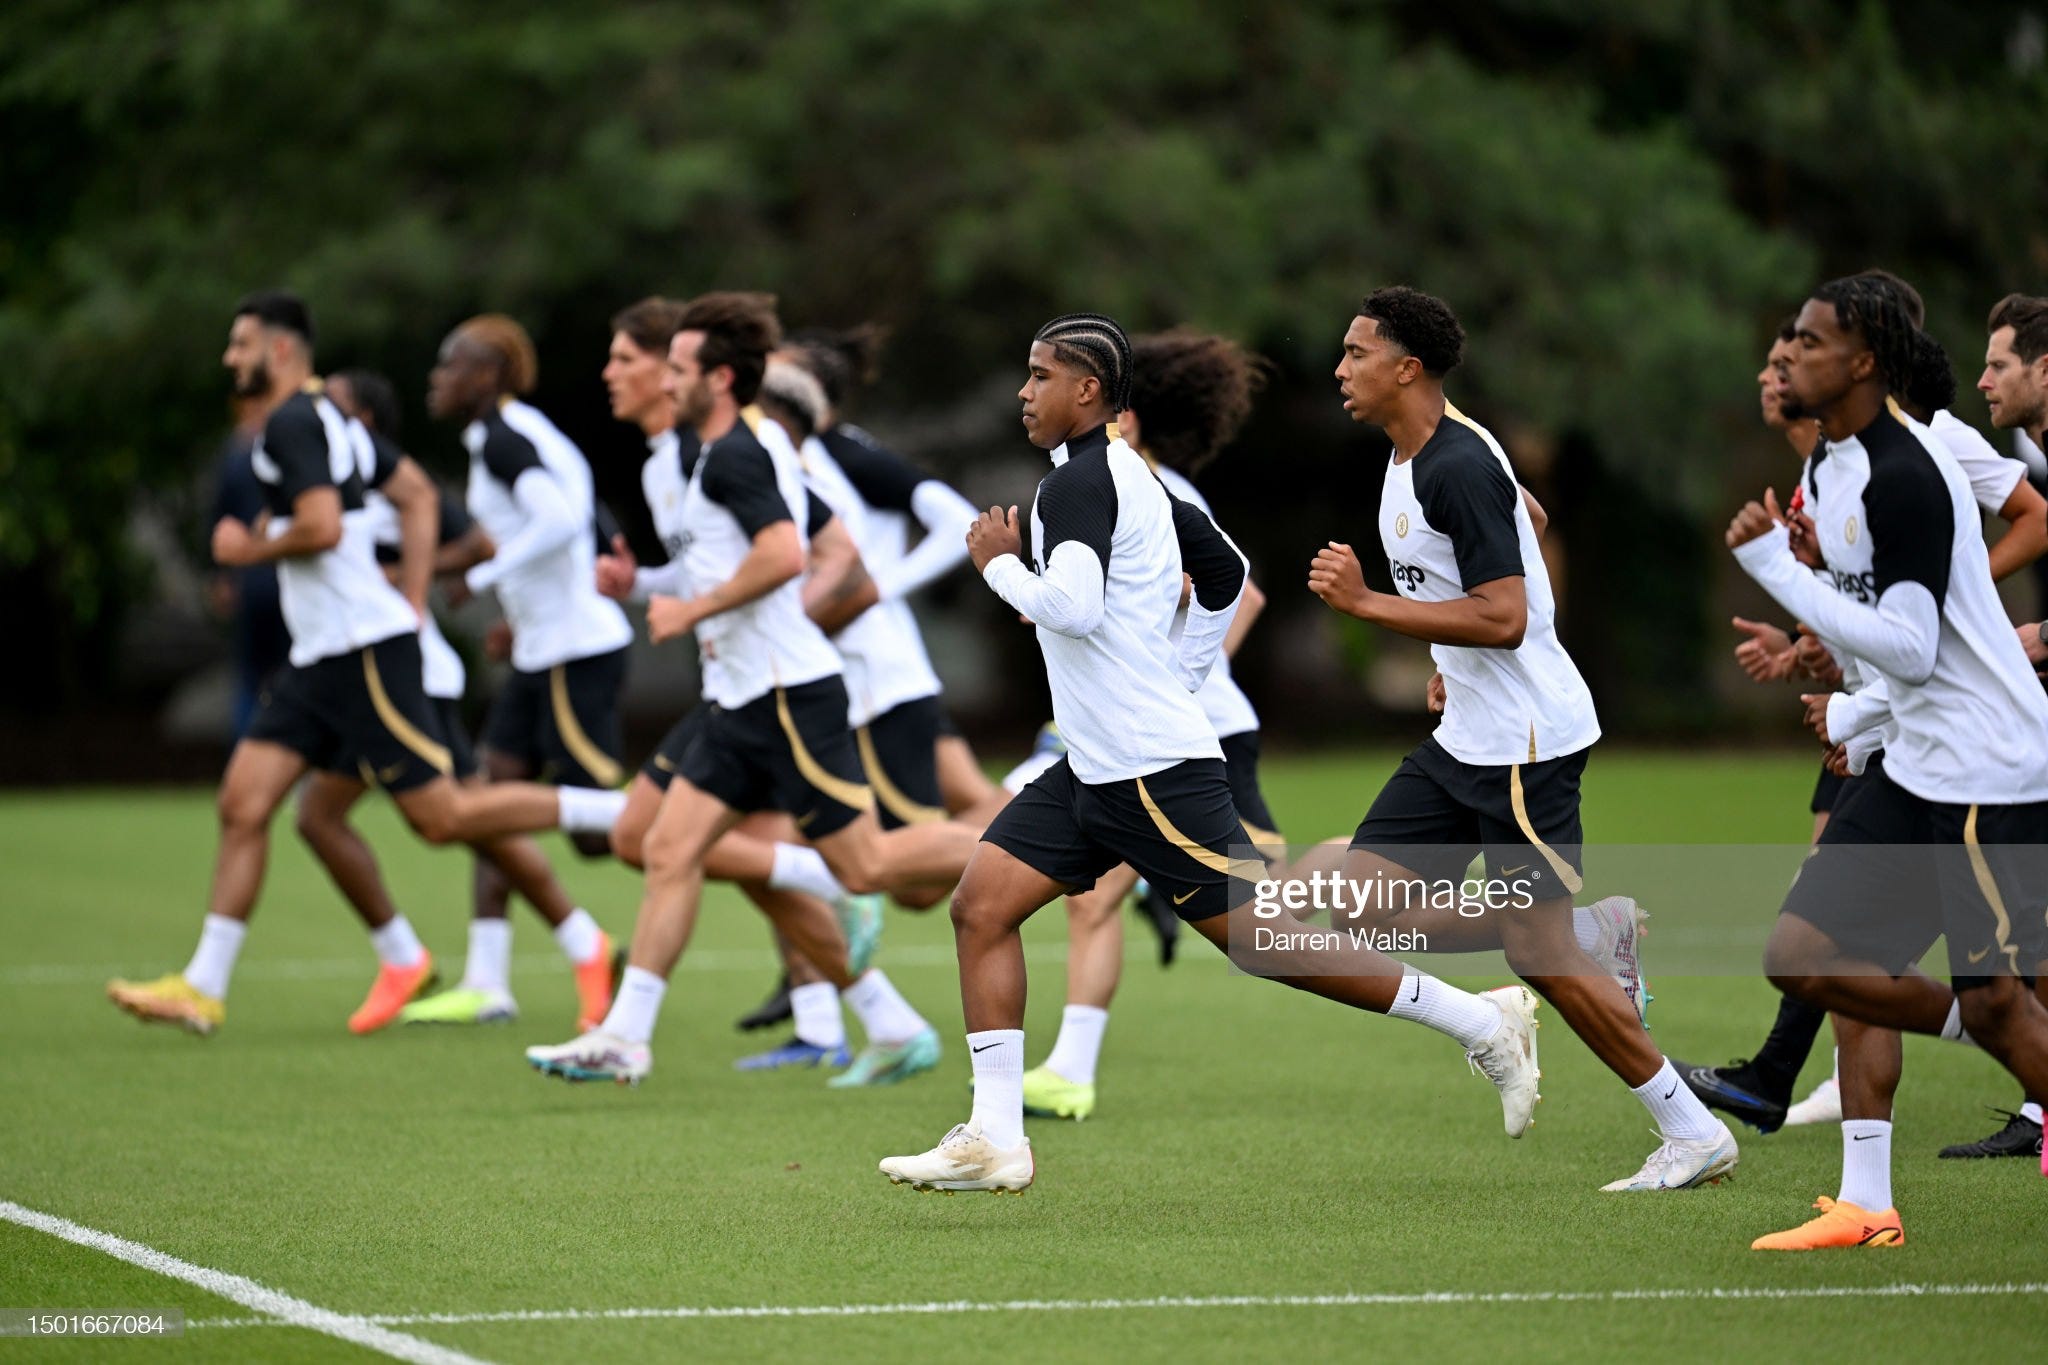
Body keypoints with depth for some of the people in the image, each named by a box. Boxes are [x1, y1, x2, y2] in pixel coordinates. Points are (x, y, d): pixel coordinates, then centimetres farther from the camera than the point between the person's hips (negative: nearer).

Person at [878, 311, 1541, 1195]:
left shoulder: (1079, 482, -14)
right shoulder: (1131, 478, 16)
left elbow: (1071, 606, -30)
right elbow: (1223, 571, 27)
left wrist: (999, 563, -12)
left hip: (1154, 772, -10)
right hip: (1094, 769, 10)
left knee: (1262, 940, -7)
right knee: (980, 906, 2)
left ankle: (1483, 1023, 3)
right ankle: (995, 1140, -2)